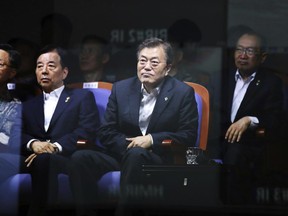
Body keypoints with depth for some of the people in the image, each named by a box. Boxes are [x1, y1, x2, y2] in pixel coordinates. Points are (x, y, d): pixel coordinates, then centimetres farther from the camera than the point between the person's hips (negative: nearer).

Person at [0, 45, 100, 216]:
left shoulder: (83, 97, 18)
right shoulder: (29, 105, 30)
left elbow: (87, 133, 1)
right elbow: (17, 136, 13)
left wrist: (55, 147, -15)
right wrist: (33, 144, -12)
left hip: (67, 160, -3)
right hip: (33, 160, 3)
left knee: (44, 159, -40)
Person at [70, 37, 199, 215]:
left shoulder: (183, 93, 3)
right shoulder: (121, 88, 11)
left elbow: (188, 136, -3)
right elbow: (105, 132, 9)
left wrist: (152, 140, -14)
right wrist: (129, 145, -10)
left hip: (161, 159, -4)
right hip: (122, 154, 4)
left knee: (136, 154, -39)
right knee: (80, 158, -23)